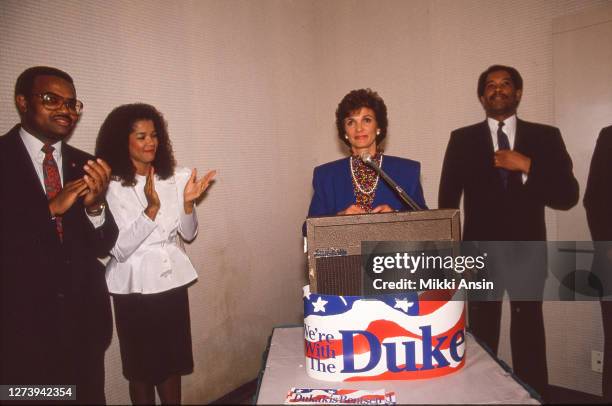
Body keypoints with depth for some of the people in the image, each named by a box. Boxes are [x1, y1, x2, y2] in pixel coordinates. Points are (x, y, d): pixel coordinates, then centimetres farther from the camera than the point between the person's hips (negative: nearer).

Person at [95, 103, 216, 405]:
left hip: (172, 281, 3)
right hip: (134, 288, -3)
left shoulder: (174, 178, -1)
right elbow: (119, 248, -17)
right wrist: (152, 208, -29)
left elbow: (188, 234, 2)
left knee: (173, 362, 15)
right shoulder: (111, 186, -12)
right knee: (141, 368, 13)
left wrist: (188, 202, -17)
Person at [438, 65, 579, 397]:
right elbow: (447, 201, 2)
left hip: (527, 253, 1)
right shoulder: (462, 139, 3)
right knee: (481, 338, 8)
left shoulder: (546, 137, 4)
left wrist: (527, 166, -17)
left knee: (529, 337, 8)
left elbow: (567, 196, -3)